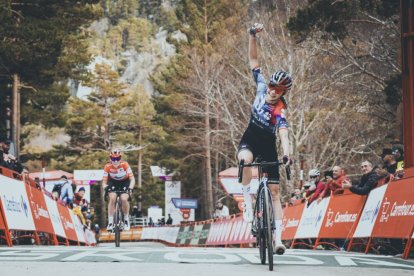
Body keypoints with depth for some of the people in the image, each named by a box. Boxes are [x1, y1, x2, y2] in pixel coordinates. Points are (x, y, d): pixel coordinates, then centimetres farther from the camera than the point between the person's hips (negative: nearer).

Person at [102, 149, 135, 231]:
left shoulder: (125, 165, -28)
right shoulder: (108, 167, -25)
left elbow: (132, 179, -29)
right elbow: (104, 181, -21)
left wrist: (130, 188, -46)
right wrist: (105, 187, -44)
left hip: (125, 182, -1)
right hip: (113, 183, 1)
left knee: (124, 199, -24)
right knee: (112, 198, -25)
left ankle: (126, 219, 1)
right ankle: (110, 222, -17)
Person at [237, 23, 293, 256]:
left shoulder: (281, 110, -25)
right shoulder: (262, 86, -12)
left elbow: (283, 133, -41)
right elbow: (253, 60, -10)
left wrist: (287, 153, -58)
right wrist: (253, 36, -23)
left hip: (268, 145, -3)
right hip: (251, 138, 3)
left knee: (275, 190, -7)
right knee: (245, 159, -36)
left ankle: (278, 236, -8)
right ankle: (248, 201, -23)